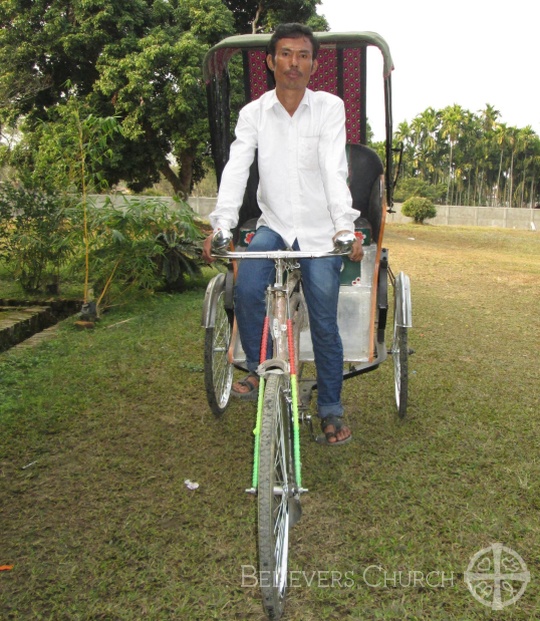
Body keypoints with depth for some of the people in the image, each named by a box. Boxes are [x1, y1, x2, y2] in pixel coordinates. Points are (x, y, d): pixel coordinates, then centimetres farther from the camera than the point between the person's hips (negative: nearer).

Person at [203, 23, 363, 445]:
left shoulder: (330, 107, -3)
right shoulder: (253, 113, 1)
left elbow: (335, 170, -14)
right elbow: (236, 170, -10)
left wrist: (345, 227, -28)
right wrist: (221, 226, -25)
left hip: (320, 231, -1)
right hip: (273, 225, 1)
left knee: (324, 322, -2)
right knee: (246, 290, -24)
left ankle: (332, 410, 16)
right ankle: (260, 371, 2)